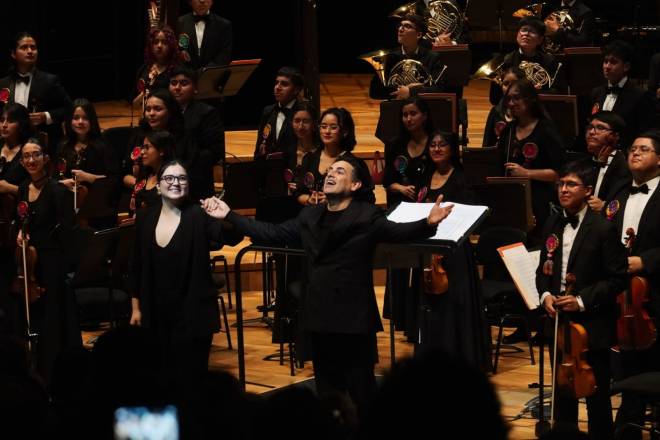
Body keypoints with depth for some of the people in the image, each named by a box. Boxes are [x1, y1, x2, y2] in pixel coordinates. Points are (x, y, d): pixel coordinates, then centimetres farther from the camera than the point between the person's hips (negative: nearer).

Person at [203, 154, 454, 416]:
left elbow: (398, 231, -21)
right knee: (327, 393, 14)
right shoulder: (310, 216, 11)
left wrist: (427, 224, -41)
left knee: (361, 395, -2)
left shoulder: (367, 217, -7)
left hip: (354, 319, -6)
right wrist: (229, 216, 14)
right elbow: (272, 234, 16)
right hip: (320, 317, 6)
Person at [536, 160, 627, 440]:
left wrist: (583, 300, -19)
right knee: (562, 393, 15)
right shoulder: (552, 226, 7)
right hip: (559, 322, 6)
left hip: (592, 325, -6)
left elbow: (618, 278, -11)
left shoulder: (603, 229, -11)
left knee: (597, 395, 4)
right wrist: (545, 295, -4)